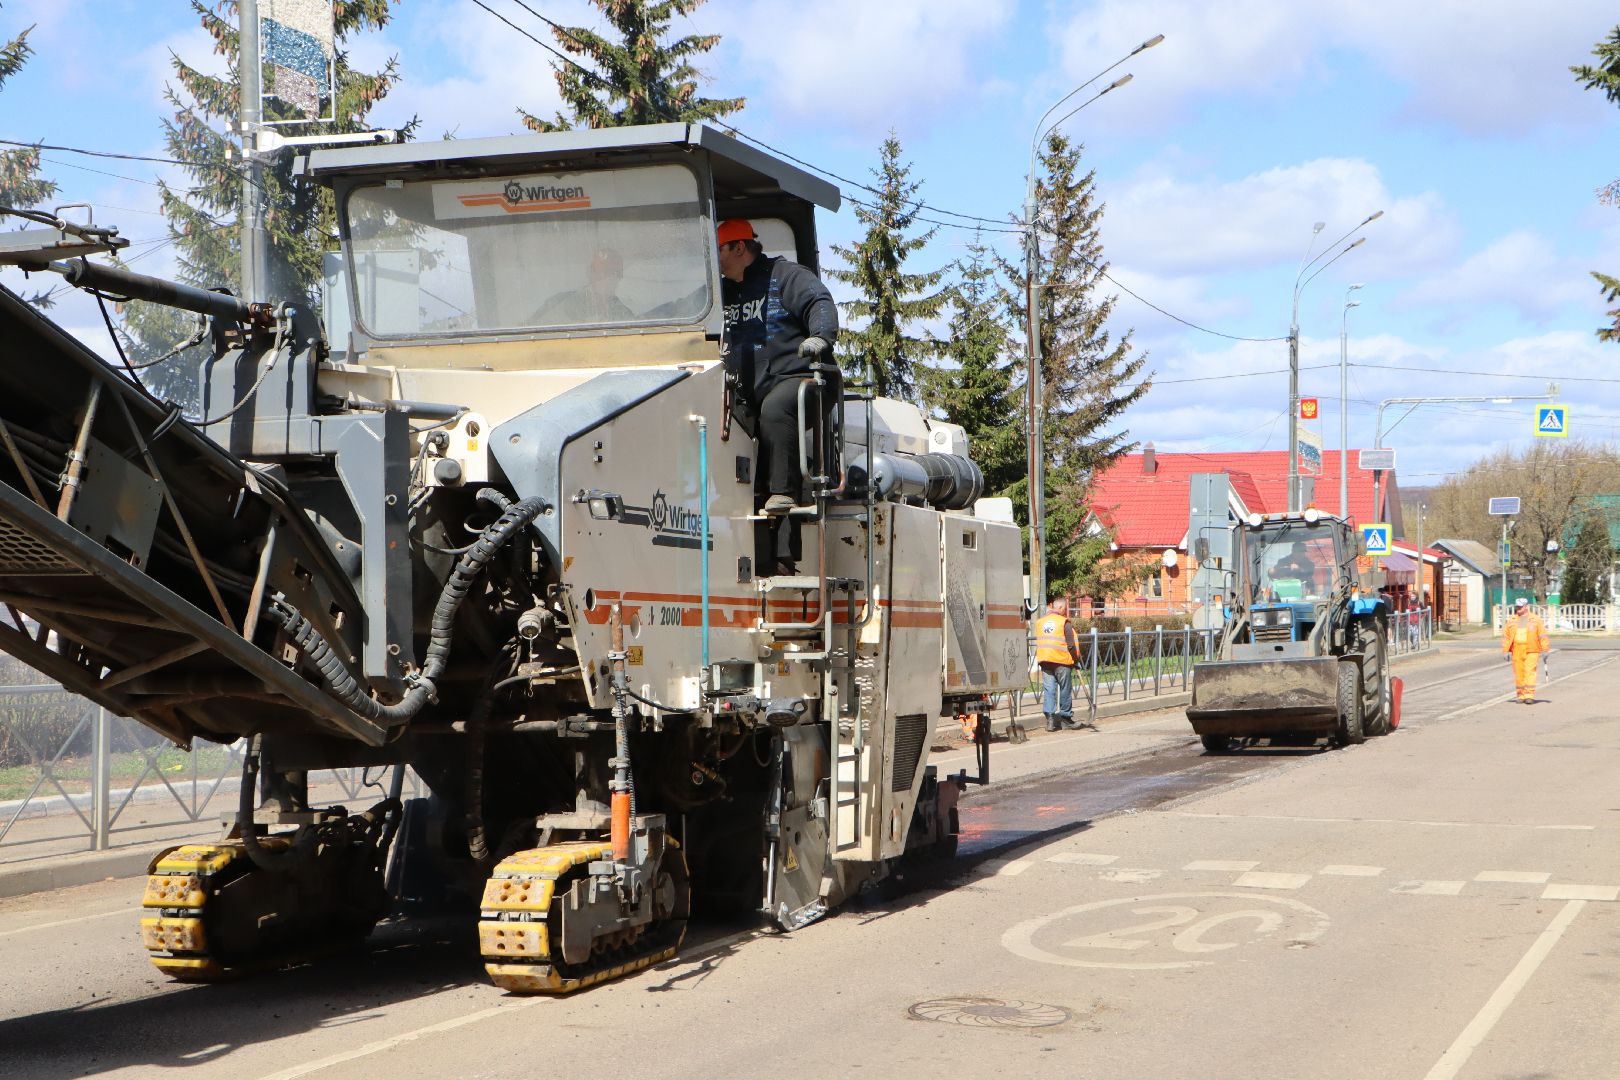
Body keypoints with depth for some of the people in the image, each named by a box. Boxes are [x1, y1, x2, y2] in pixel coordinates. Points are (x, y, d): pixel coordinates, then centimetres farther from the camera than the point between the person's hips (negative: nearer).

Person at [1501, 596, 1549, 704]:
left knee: (1530, 672, -11)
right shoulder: (1511, 620, 12)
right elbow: (1506, 636, 11)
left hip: (1531, 651, -3)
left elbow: (1542, 636, 2)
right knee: (1519, 673, 2)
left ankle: (1530, 695, -12)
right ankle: (1521, 695, 9)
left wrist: (1545, 650, -4)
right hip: (1516, 651, 3)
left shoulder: (1536, 619, 4)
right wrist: (1505, 650, 3)